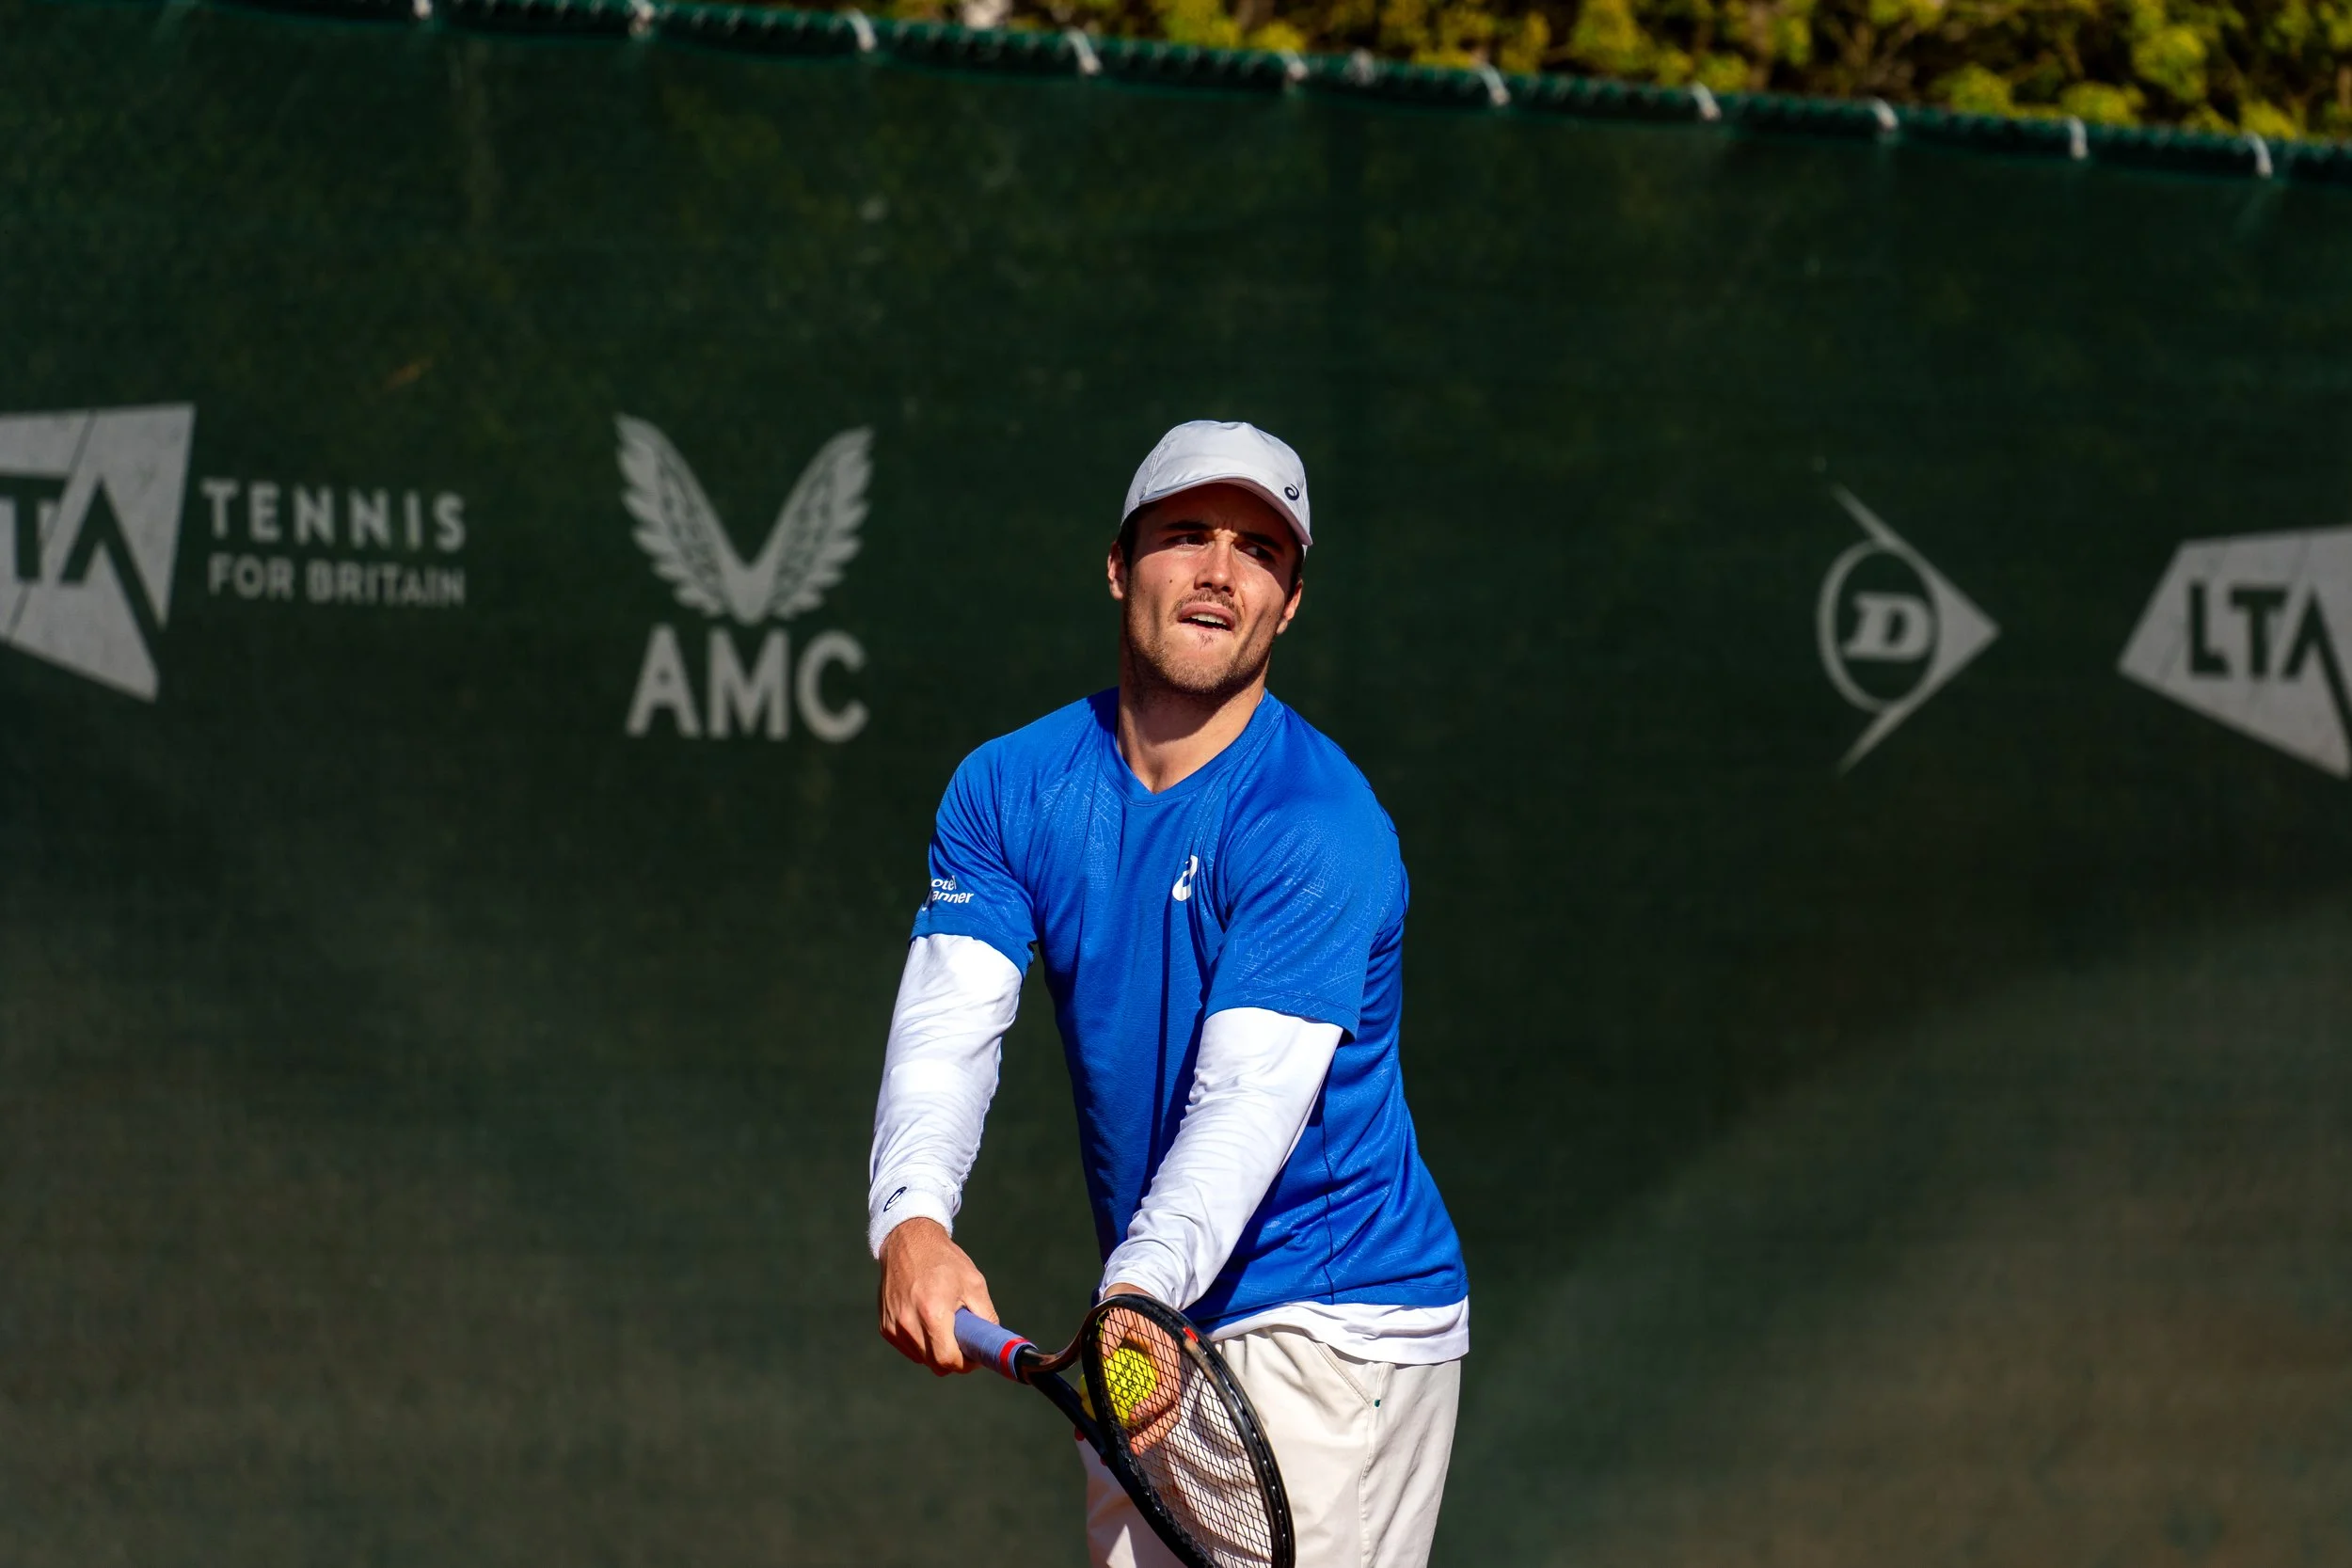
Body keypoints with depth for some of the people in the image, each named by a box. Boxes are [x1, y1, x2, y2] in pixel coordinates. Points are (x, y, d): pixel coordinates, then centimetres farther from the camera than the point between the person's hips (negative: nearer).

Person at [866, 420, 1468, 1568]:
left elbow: (1250, 1098, -28)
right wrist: (912, 1223, -30)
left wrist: (1139, 1293, -45)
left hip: (1333, 1330, -7)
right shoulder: (1007, 788, 2)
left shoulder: (1318, 827, -18)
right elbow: (948, 1023, -9)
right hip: (1146, 1317, 7)